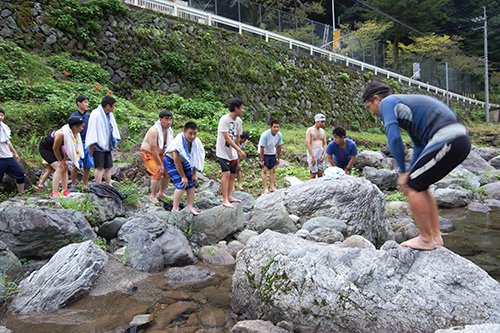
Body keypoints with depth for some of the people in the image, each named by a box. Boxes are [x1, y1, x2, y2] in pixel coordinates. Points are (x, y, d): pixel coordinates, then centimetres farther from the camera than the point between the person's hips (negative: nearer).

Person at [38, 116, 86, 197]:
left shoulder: (75, 134, -15)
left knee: (65, 168, 2)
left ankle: (65, 190, 8)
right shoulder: (61, 133, -37)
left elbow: (69, 148, -6)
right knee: (59, 168, -19)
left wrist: (64, 161, -10)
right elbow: (55, 149, -25)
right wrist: (61, 161, -13)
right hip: (45, 148, -8)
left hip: (57, 147, 8)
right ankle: (54, 193, -18)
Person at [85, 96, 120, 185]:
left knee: (108, 167, 9)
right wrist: (92, 144, -18)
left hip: (107, 146, 8)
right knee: (99, 167, -10)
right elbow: (92, 129, -14)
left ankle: (109, 186, 15)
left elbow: (113, 128, 24)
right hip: (98, 146, -8)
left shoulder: (109, 115, 15)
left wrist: (115, 141, 20)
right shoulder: (96, 114, -11)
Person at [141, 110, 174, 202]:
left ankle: (161, 193, 17)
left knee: (167, 171, 0)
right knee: (157, 172, -20)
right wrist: (160, 164, -23)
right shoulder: (154, 130, -26)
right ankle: (153, 196, -5)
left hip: (159, 154, 8)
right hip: (148, 153, -8)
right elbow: (153, 149, -26)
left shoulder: (170, 131, -3)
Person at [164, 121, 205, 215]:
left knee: (192, 183, -1)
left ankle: (189, 206, 11)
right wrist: (183, 176, -20)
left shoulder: (196, 141, -16)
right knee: (181, 184, -16)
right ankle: (175, 208, -6)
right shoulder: (178, 142, -34)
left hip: (184, 162, 6)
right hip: (171, 161, -6)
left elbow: (195, 159, -5)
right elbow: (176, 162, -27)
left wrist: (194, 175, -4)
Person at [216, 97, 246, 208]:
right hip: (223, 152, -7)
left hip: (233, 153, 7)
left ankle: (229, 196, 20)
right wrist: (240, 150, -24)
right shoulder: (224, 119, -18)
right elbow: (227, 138, -22)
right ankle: (225, 200, -10)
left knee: (233, 175, 9)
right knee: (226, 174, -14)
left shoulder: (239, 120, 6)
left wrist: (238, 151, 20)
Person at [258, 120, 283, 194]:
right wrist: (261, 160, -21)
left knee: (272, 170, 4)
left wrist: (278, 158, 5)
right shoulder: (265, 135, -27)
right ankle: (265, 189, -8)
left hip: (272, 153, 5)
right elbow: (262, 148, -23)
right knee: (264, 170, -10)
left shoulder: (279, 135, -11)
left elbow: (279, 147, 1)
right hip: (264, 154, -5)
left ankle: (272, 187, 11)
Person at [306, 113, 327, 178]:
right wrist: (313, 157, -17)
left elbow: (325, 144, 13)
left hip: (321, 152, 5)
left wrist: (323, 154, -2)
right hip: (312, 153, -5)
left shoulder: (322, 131, 12)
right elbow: (308, 144, -12)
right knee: (313, 174, -6)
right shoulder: (310, 130, -5)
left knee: (321, 174, 3)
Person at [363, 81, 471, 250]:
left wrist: (403, 172, -1)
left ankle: (426, 240, 8)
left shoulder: (386, 103, 1)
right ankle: (435, 236, 22)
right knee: (418, 186, 17)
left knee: (413, 187, -2)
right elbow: (420, 145, 29)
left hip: (447, 139, -10)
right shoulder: (403, 103, 29)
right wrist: (410, 172, 22)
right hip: (461, 139, 10)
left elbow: (394, 138, -11)